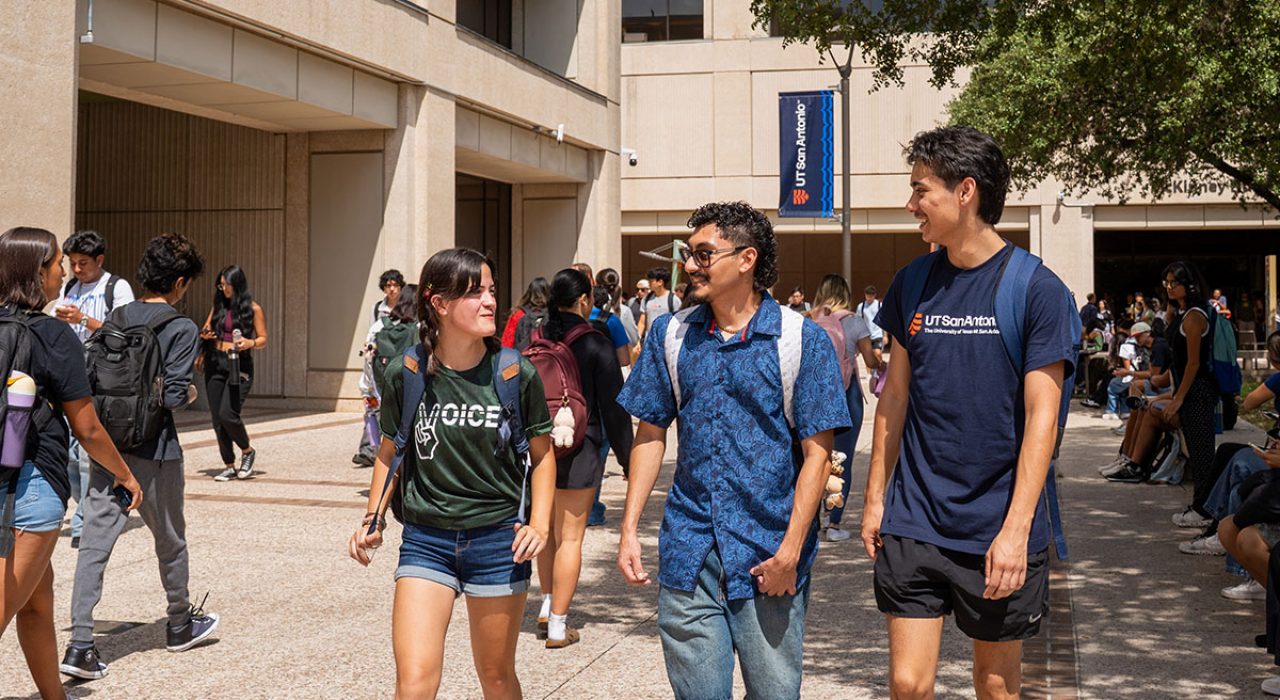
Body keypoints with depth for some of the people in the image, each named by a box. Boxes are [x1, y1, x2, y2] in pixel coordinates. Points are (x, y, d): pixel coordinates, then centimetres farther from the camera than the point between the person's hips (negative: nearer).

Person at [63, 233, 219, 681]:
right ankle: (181, 625, 34)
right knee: (170, 540, 15)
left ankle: (80, 645, -6)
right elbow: (174, 395, -16)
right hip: (153, 451, -4)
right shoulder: (182, 329, -10)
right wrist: (189, 394, 5)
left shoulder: (117, 318, 7)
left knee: (94, 544, 1)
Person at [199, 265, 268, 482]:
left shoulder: (253, 309, -1)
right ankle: (229, 466, 12)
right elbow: (205, 329, 21)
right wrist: (204, 335, -3)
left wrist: (250, 343, -19)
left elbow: (263, 339, 2)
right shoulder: (219, 306, 11)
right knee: (217, 418, 3)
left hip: (239, 365, -5)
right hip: (215, 364, 5)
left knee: (227, 414, -17)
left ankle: (248, 451, 10)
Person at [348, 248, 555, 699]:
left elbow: (542, 454, 5)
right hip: (425, 541, 0)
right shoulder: (405, 374, -5)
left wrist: (539, 524, -7)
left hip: (497, 539, 0)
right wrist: (373, 520, 1)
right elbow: (390, 451, 10)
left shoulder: (515, 374, -6)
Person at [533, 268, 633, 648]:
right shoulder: (596, 344, -11)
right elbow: (613, 406, -9)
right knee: (570, 537, 1)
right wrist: (626, 456, 0)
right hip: (578, 451, -5)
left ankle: (548, 604, 30)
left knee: (547, 529, 22)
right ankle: (557, 626, 4)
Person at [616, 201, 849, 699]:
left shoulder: (801, 339, -5)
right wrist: (629, 530, 4)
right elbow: (650, 434, 11)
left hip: (769, 555, -3)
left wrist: (790, 551, -12)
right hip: (688, 551, 3)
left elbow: (817, 453, -6)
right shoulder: (670, 335, 6)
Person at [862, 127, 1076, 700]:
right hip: (913, 523, 3)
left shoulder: (1037, 290, -9)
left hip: (997, 531, -3)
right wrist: (875, 497, 9)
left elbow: (1041, 417, -12)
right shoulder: (913, 285, 4)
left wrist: (1016, 529, -17)